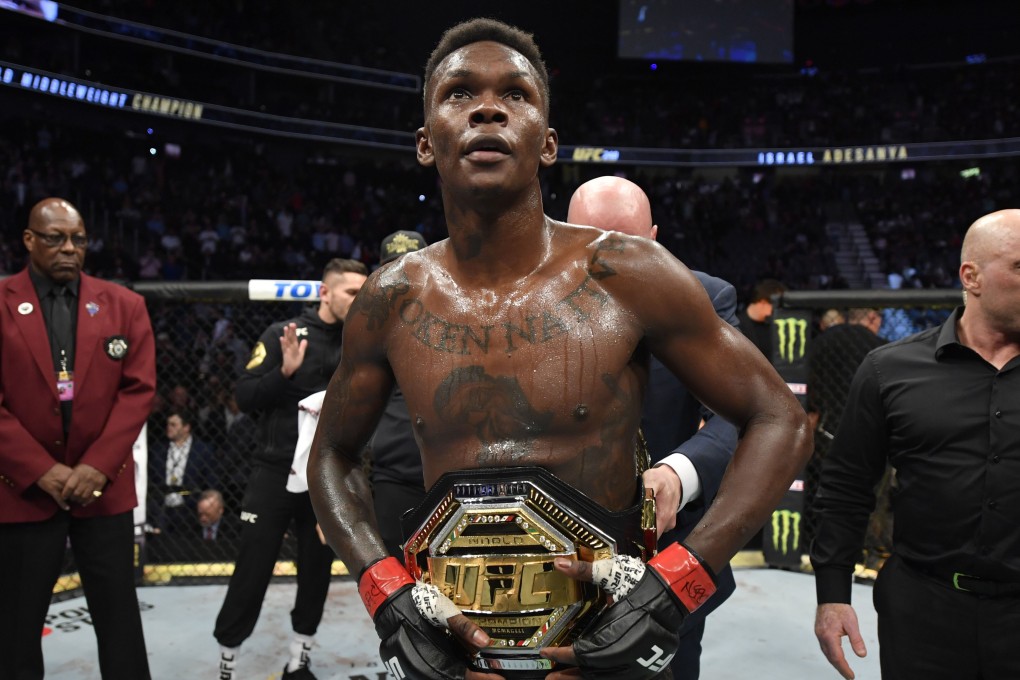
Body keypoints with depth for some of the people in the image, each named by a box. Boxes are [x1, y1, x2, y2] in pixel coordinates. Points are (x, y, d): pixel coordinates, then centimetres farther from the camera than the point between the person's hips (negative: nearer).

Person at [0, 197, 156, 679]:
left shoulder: (124, 305, 6)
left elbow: (138, 389, 0)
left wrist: (98, 466, -10)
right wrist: (41, 471, -12)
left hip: (104, 485, 1)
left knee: (119, 619, 9)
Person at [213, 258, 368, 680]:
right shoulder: (283, 334, -6)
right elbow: (244, 398, -9)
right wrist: (285, 372, -23)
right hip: (275, 472, -3)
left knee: (317, 570, 11)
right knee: (252, 573, 3)